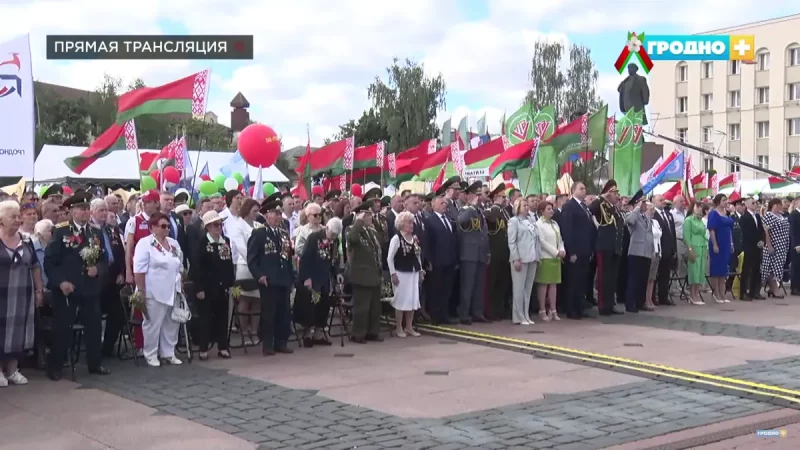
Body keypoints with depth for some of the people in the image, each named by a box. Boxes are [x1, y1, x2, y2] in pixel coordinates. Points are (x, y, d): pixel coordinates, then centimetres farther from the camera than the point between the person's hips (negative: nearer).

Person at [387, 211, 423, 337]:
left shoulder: (414, 238, 7)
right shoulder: (396, 238, -11)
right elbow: (389, 258, -11)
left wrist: (421, 271, 11)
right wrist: (393, 274, -14)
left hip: (413, 273, 6)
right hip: (401, 273, -6)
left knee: (412, 300, 8)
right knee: (401, 300, -1)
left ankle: (409, 327, 18)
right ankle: (399, 328, 9)